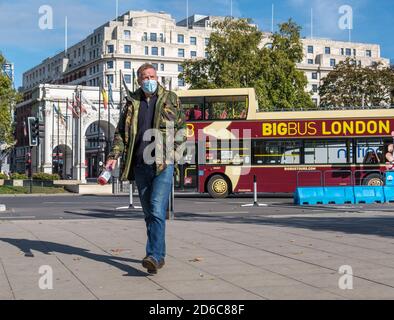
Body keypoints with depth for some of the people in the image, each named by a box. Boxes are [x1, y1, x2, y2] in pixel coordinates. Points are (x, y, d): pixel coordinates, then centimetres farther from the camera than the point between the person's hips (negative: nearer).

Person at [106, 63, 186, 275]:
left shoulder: (170, 99, 6)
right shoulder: (131, 102, 12)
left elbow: (182, 126, 13)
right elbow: (120, 133, 13)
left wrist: (175, 145, -5)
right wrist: (114, 156, -1)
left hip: (163, 164, -4)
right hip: (140, 165, 4)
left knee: (157, 211, -16)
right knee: (149, 213, 10)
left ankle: (155, 256, -20)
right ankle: (158, 255, 22)